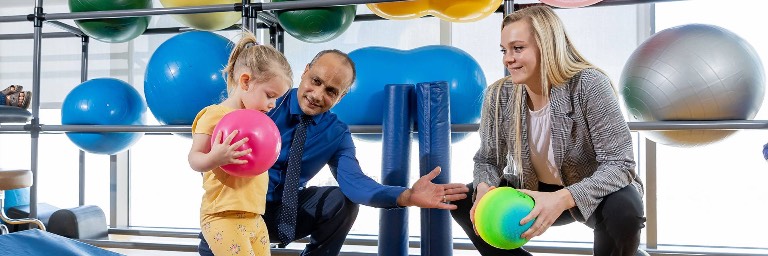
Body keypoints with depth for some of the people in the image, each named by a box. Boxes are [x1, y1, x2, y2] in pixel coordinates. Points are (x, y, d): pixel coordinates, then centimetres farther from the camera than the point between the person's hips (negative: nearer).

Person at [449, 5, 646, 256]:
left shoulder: (589, 85, -26)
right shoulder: (499, 95, -13)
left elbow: (620, 164, -29)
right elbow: (488, 160, -3)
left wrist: (563, 199, -44)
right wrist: (484, 189, -29)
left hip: (594, 194, -3)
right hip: (534, 193, 4)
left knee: (624, 208, -36)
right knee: (462, 200, -11)